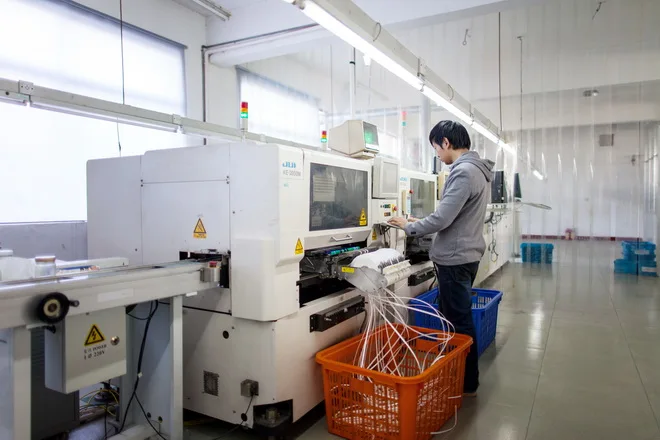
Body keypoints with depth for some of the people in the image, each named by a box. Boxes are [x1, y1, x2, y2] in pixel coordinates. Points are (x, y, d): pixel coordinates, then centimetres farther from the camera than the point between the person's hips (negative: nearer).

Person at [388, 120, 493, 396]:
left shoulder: (463, 172, -20)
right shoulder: (476, 169, 12)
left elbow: (442, 219, -23)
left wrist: (409, 228, -7)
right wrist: (421, 223, 15)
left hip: (455, 259, -10)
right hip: (465, 255, 10)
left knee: (460, 323, 2)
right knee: (456, 318, 19)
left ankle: (467, 384, 16)